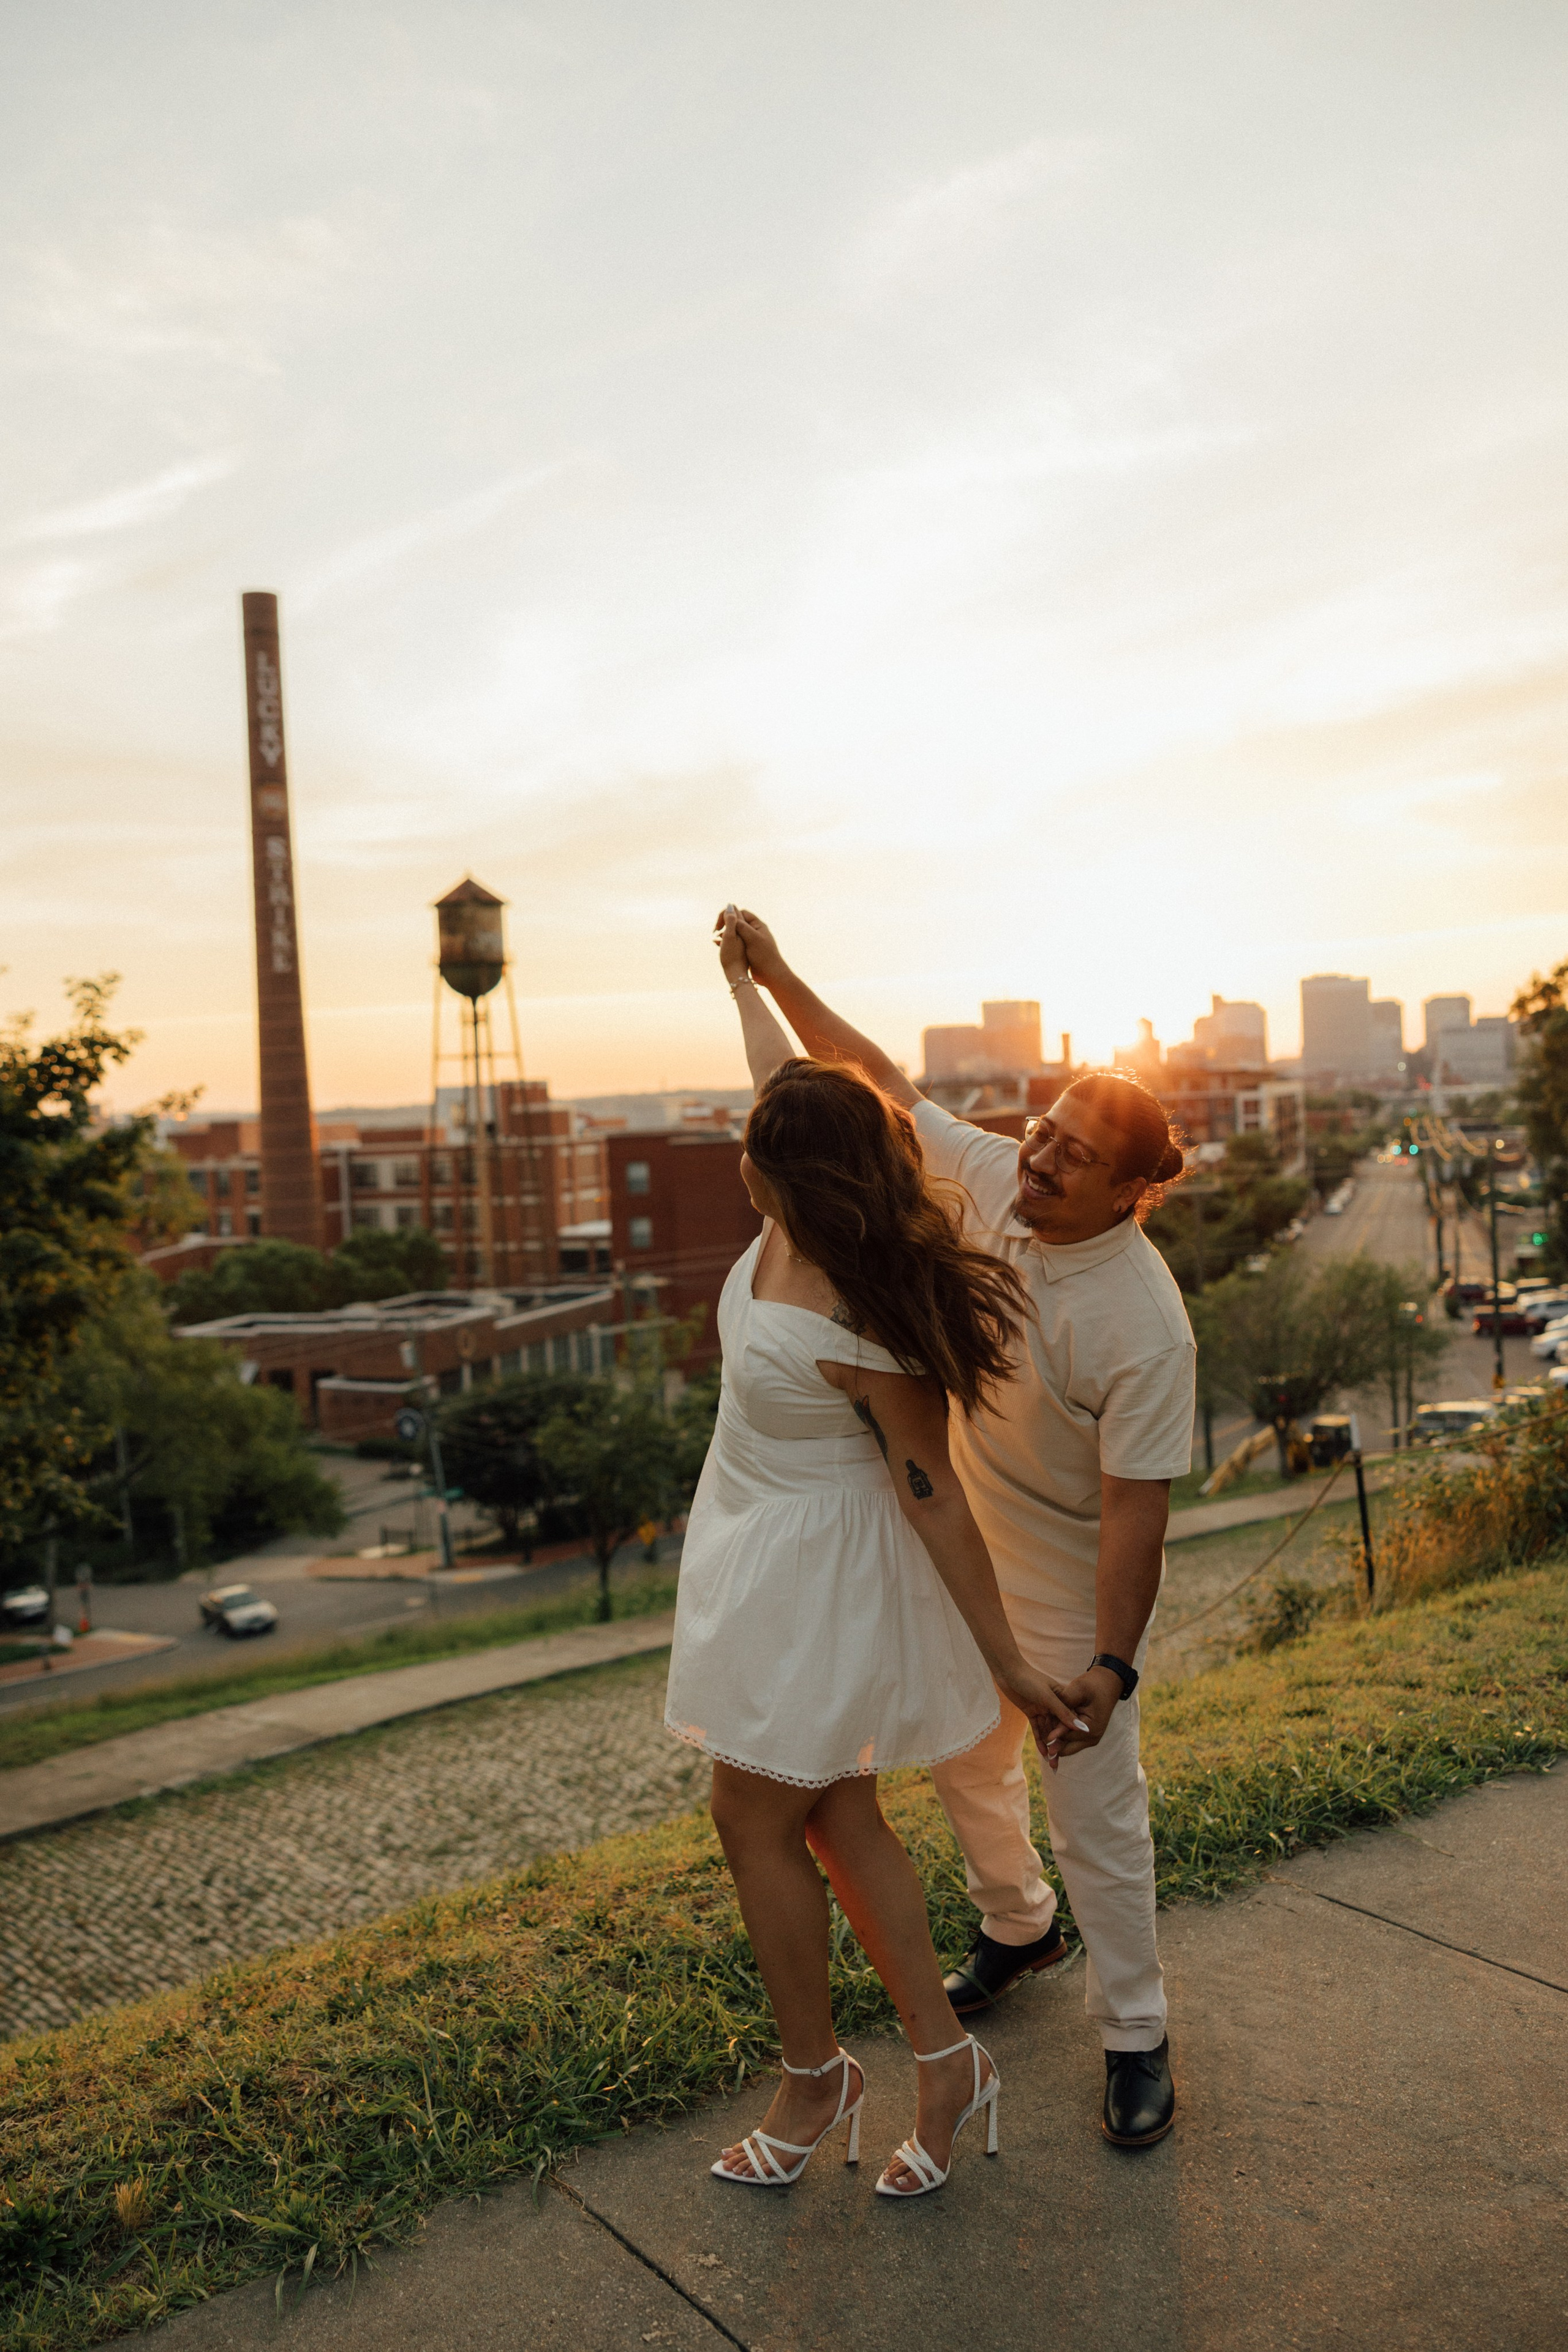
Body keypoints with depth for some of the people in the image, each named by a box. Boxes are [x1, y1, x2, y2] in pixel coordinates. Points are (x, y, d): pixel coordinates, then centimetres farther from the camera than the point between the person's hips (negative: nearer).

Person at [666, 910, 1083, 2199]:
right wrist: (746, 974, 26)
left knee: (756, 1821, 8)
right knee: (837, 1821, 17)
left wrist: (1009, 1663, -17)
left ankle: (816, 2078, 30)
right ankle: (946, 2060, 29)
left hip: (819, 1573, -9)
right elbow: (788, 1078, 10)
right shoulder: (795, 1225, -9)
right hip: (766, 1550, 9)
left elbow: (934, 1499, -25)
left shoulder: (867, 1337, -31)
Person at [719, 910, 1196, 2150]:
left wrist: (1111, 1662, -27)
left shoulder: (1146, 1326, -31)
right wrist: (778, 979, -5)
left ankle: (1136, 2036, 29)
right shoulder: (994, 1178, -13)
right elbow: (883, 1083, -2)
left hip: (1075, 1592, -7)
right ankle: (1016, 1929, 51)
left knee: (1097, 1817, 6)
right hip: (961, 1558, 7)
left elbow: (1136, 1506, -27)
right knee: (967, 1765, 24)